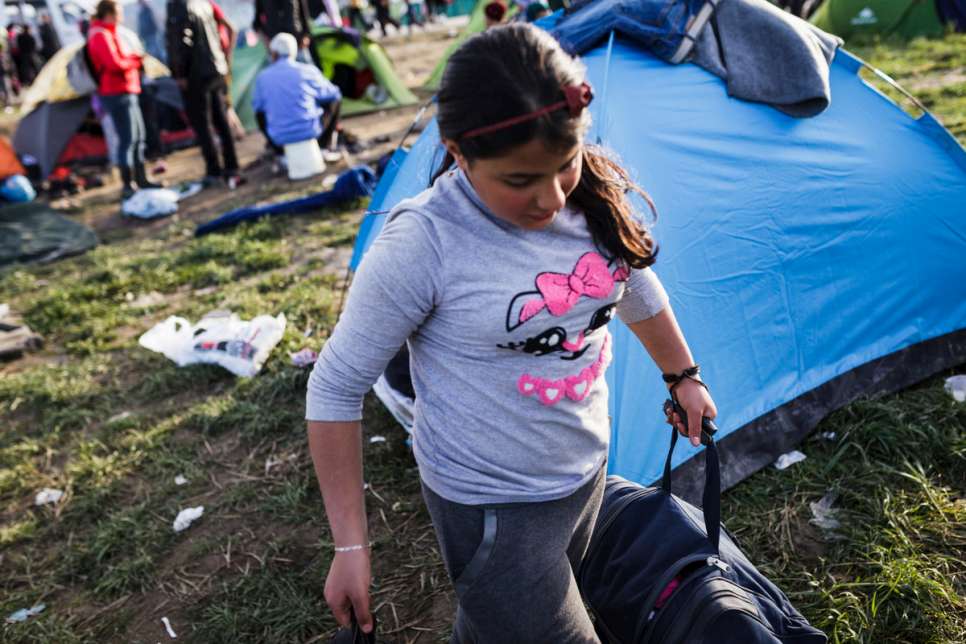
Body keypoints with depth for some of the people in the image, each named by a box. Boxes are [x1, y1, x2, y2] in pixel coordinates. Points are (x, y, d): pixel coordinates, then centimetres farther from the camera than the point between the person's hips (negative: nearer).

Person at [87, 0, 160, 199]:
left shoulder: (109, 33, 17)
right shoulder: (100, 36, -13)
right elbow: (114, 64, -23)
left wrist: (134, 58, 3)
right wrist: (136, 62, -9)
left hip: (127, 93, 10)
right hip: (116, 95, -10)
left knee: (138, 137, 13)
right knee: (127, 139, -10)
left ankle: (141, 179, 22)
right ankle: (127, 186, -7)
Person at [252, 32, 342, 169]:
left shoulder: (262, 77, -2)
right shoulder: (308, 70, -5)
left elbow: (257, 105, 13)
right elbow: (332, 93, 9)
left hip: (280, 137, 1)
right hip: (311, 131, -1)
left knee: (260, 113, 32)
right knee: (335, 99, 21)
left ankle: (281, 155, 19)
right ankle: (323, 148, 16)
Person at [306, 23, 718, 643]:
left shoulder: (594, 195, -9)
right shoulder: (424, 244, -26)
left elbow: (639, 291, 11)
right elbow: (336, 388, -16)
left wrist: (685, 377, 24)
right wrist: (351, 546, -14)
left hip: (588, 470, 6)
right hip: (493, 508, -5)